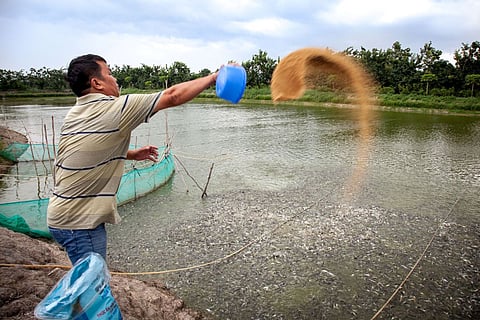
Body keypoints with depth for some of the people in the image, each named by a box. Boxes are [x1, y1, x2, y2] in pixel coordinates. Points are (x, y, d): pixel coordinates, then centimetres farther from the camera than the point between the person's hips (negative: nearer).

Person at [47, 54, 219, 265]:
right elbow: (172, 96, -16)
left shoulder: (75, 114, 7)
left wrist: (131, 154, 16)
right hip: (79, 222, -9)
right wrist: (214, 77, -6)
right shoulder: (114, 108, -19)